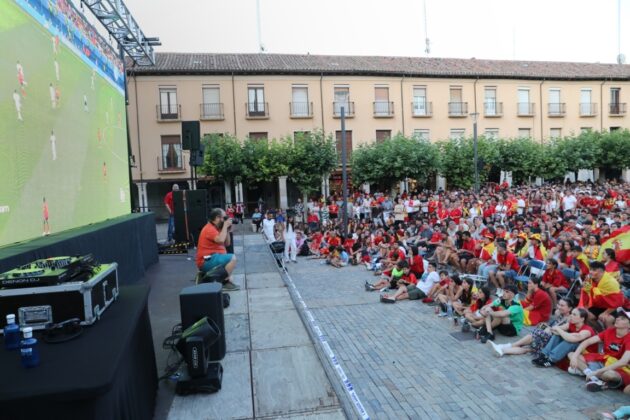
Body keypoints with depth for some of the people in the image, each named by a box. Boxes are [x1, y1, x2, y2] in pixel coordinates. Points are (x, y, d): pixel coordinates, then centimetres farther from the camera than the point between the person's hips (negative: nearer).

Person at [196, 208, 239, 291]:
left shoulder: (215, 228, 16)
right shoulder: (209, 229, -14)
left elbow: (227, 244, 16)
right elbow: (220, 240, -32)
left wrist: (227, 229, 6)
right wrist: (225, 226, -19)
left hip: (211, 259, 11)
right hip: (206, 261, -11)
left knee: (231, 259, 27)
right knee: (232, 258, -23)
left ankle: (226, 280, 11)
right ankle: (225, 283, -15)